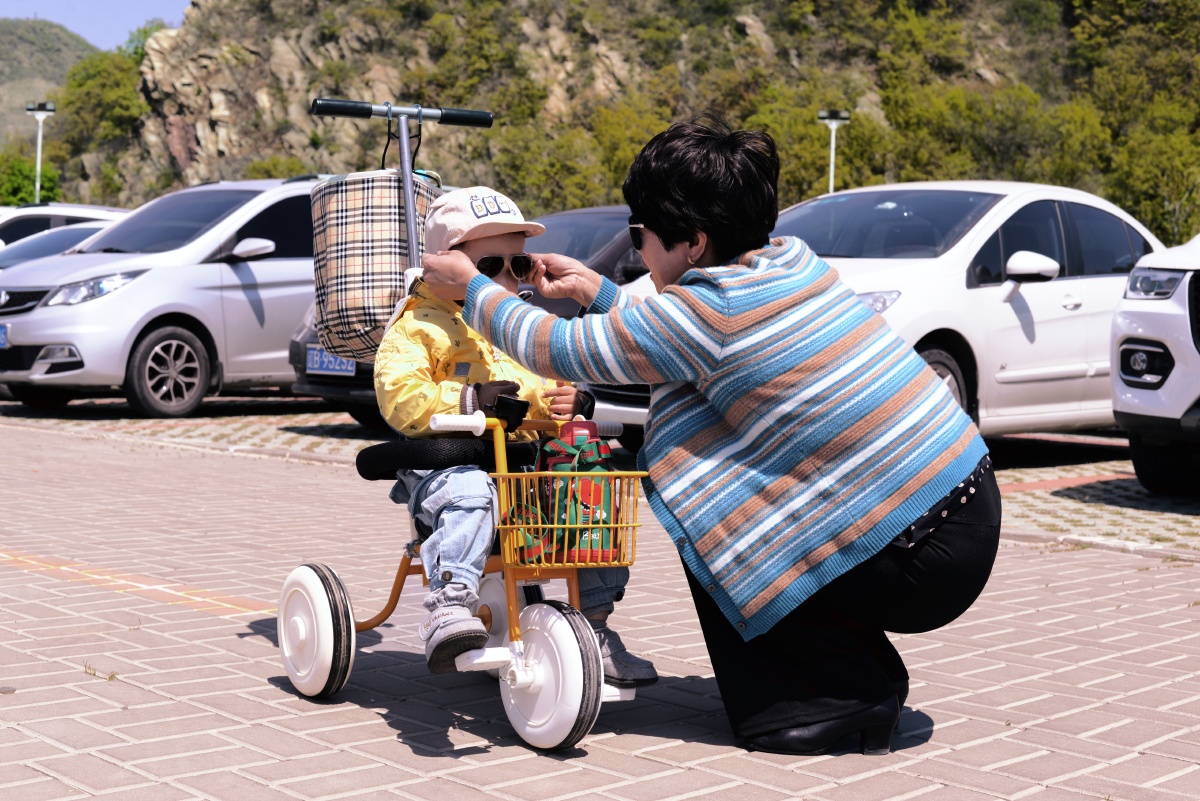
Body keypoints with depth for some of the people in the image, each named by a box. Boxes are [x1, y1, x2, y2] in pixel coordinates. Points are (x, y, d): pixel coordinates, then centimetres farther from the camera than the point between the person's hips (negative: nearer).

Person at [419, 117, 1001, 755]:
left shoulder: (703, 312, -17)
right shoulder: (791, 260, 7)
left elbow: (558, 350, -4)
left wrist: (470, 288, 11)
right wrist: (595, 290, 26)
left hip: (923, 562, -8)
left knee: (695, 511, 3)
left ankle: (852, 688, 4)